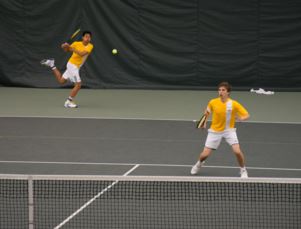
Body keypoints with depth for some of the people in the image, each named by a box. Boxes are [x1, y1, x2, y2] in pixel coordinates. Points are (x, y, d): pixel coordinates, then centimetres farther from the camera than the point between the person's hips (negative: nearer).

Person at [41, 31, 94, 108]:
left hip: (76, 67, 5)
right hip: (72, 65, -5)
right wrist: (64, 47, -21)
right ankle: (69, 102, -2)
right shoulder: (76, 43, -11)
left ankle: (52, 65, 27)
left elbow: (82, 54, -22)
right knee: (78, 85, -12)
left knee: (61, 81, 19)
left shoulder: (90, 46, -6)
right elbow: (67, 50, 2)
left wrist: (72, 48, -32)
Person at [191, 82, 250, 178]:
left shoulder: (234, 104, -16)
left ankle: (243, 170, 6)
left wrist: (240, 118, -32)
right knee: (205, 154, -1)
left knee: (237, 151, -21)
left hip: (229, 130, -1)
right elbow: (207, 112, 12)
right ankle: (199, 164, 38)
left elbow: (247, 115, -11)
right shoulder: (213, 102, -10)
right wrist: (204, 122, -2)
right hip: (215, 130, 1)